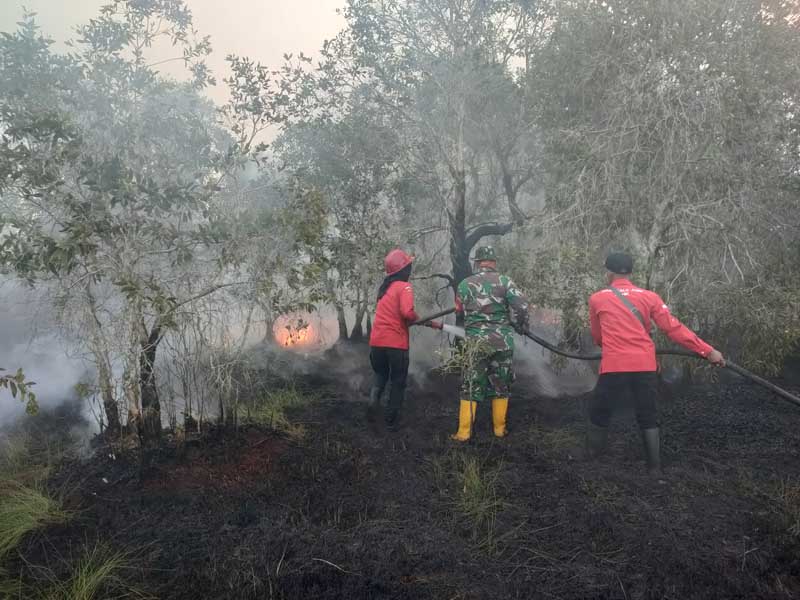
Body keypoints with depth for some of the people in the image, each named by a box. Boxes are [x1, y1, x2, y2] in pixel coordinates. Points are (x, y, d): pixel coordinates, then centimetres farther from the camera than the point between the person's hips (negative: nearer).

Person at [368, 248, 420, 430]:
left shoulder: (384, 287, 13)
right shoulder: (404, 287, -10)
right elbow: (407, 312, -25)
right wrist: (417, 319, -1)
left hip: (376, 342, 6)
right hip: (396, 343, -6)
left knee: (379, 375, 23)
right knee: (398, 382, 10)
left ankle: (373, 400, -3)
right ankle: (390, 419, 12)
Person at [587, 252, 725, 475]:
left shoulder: (597, 299, 6)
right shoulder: (649, 297, 8)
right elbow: (674, 328, 2)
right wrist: (707, 351, 5)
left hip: (614, 367, -2)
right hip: (645, 366, 2)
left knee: (599, 414, 14)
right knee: (648, 418, 16)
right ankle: (655, 468, 19)